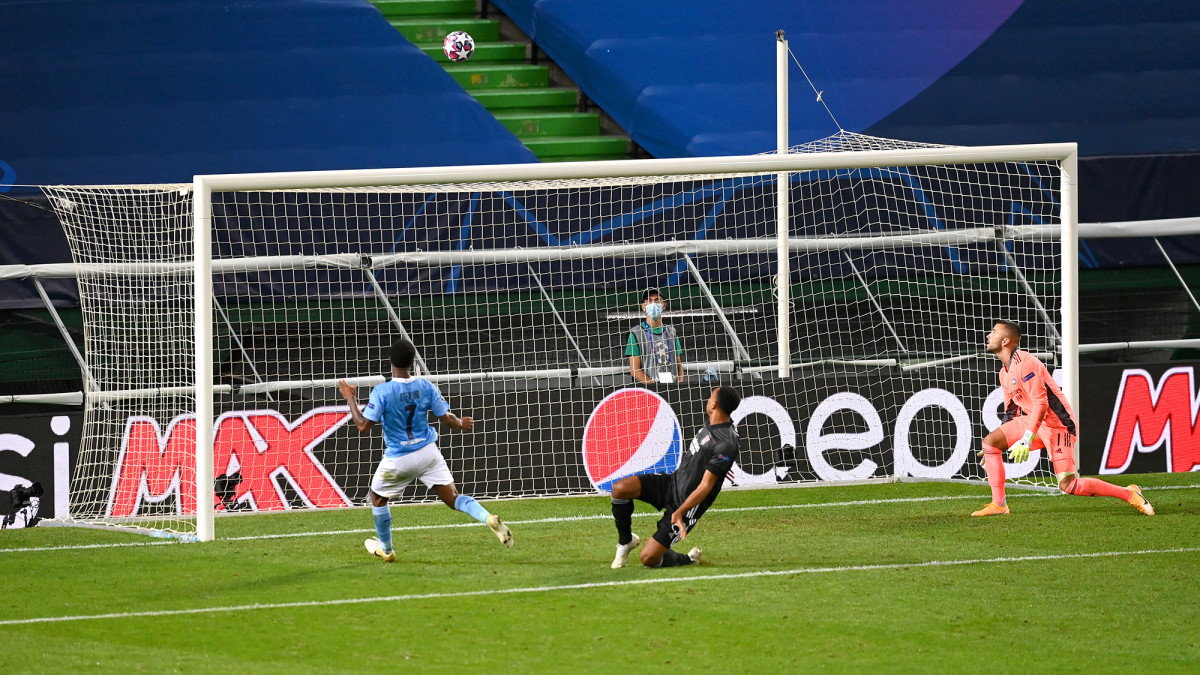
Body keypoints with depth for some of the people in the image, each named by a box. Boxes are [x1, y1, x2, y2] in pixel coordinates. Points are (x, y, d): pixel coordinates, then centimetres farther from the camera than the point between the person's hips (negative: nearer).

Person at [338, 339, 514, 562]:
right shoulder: (425, 387, -6)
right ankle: (489, 518, -22)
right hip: (428, 453, 3)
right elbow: (447, 418, 0)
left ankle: (386, 550, 35)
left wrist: (350, 399, -5)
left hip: (398, 459, -3)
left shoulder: (382, 392, -18)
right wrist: (461, 423, 22)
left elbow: (363, 426, -18)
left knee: (377, 498, 23)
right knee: (453, 498, 5)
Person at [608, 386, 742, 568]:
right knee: (620, 488, -14)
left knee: (648, 558, -12)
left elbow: (706, 486, -26)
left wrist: (680, 512, -33)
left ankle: (687, 559, 19)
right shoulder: (711, 424, 1)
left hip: (687, 503, -8)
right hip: (673, 481, 8)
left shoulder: (725, 445, -26)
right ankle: (625, 540, 9)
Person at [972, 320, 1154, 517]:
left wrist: (1027, 439, -30)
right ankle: (998, 505, -3)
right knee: (990, 442, -4)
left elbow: (1041, 403, -24)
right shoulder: (1005, 372, 13)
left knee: (1067, 485, -17)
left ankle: (1129, 494, -6)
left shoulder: (1024, 363, -19)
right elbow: (1011, 411, 23)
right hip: (1034, 422, 9)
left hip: (1057, 424, -9)